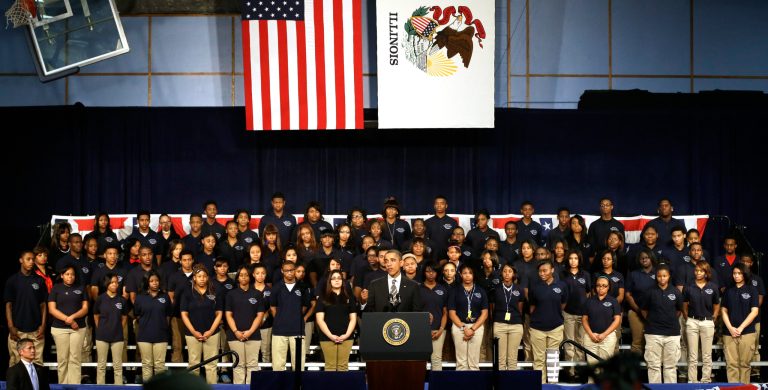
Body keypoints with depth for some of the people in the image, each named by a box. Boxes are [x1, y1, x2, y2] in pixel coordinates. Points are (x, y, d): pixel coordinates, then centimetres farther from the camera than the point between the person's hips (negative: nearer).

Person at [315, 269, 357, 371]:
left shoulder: (349, 297, 13)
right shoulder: (323, 298, 7)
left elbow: (353, 318, 11)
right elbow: (319, 319, 1)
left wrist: (347, 334, -3)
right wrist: (330, 335, -9)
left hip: (346, 337, 2)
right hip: (327, 338, -2)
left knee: (343, 366, -1)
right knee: (330, 366, -4)